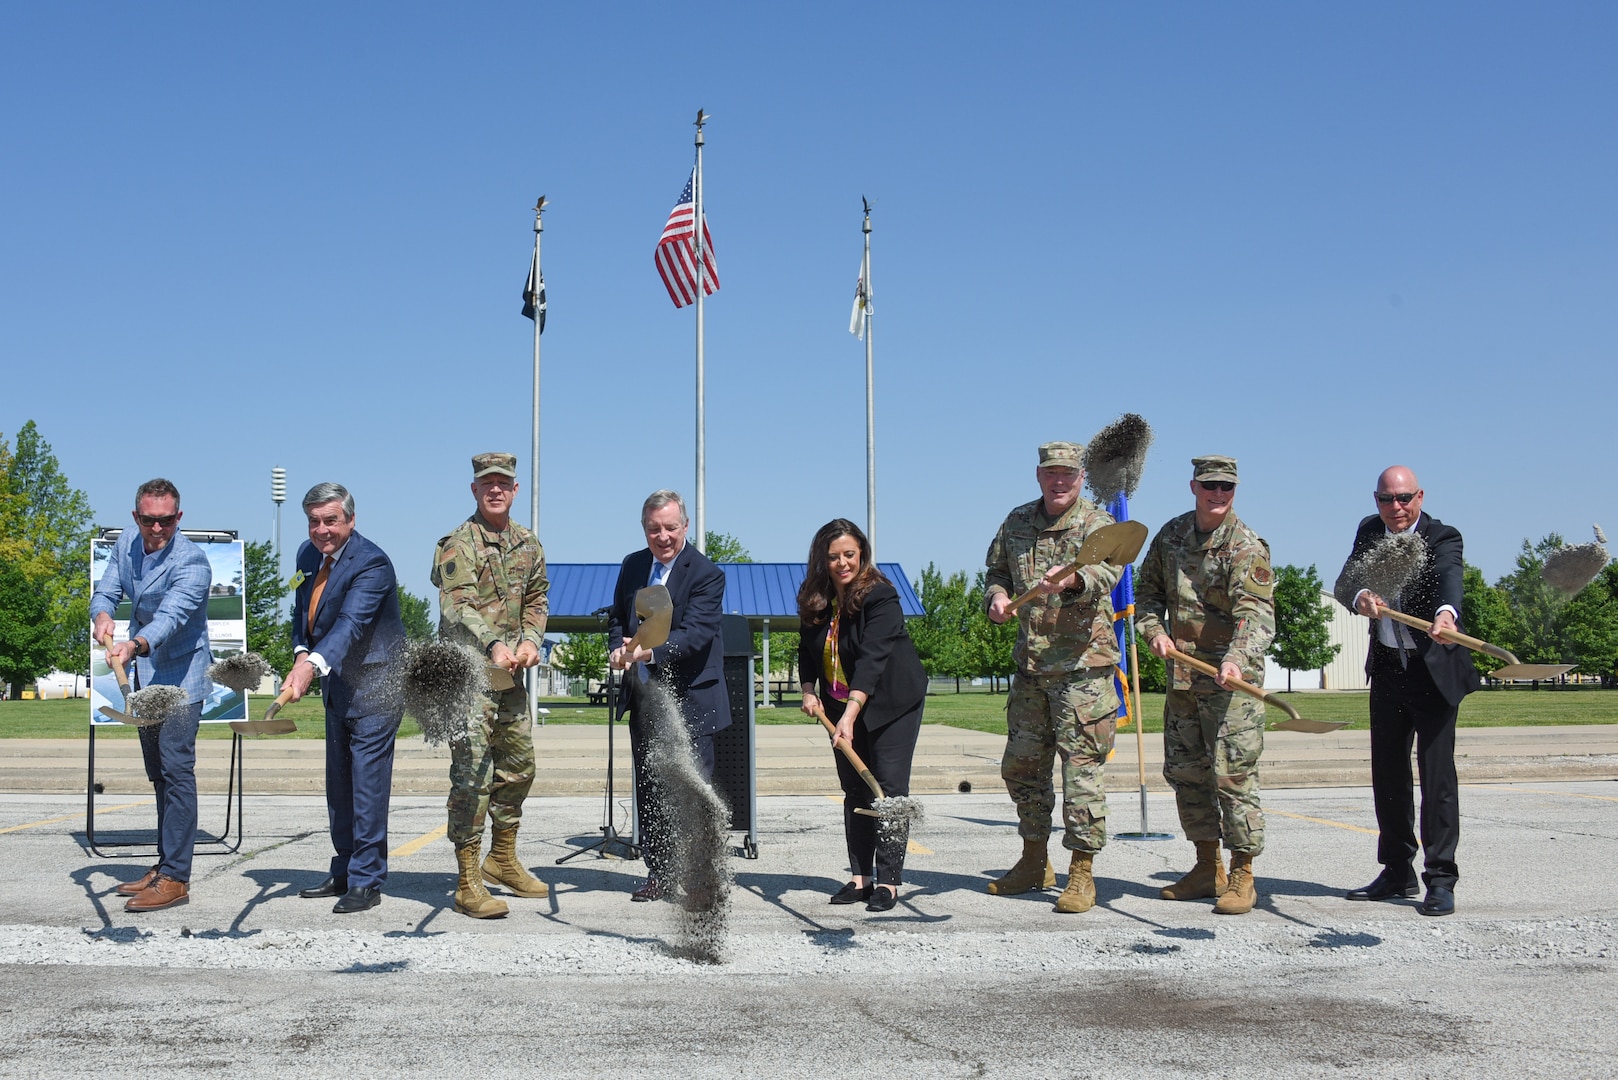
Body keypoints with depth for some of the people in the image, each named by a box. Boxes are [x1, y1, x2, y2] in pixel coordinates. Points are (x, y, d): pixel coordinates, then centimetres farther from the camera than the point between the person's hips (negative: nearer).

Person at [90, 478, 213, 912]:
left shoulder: (191, 562, -23)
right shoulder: (127, 542, 1)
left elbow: (171, 616, -37)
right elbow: (106, 590, -1)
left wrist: (136, 645, -56)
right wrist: (102, 615, -25)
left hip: (181, 676, -8)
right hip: (143, 675, 8)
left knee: (176, 769, -13)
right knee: (157, 773, 15)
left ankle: (175, 878, -11)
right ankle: (165, 864, 25)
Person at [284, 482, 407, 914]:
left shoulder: (371, 563, -21)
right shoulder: (308, 554, 5)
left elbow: (351, 622, -34)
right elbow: (302, 612, 16)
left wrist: (313, 665, -48)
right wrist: (300, 653, -4)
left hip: (373, 688, -9)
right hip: (337, 688, 9)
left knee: (368, 786, -7)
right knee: (339, 787, 16)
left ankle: (366, 882, 1)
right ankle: (343, 873, 28)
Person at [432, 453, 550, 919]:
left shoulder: (528, 544, 13)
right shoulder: (457, 544, -8)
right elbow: (457, 606, -20)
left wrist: (531, 640, -1)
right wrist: (493, 645, -35)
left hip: (510, 672, 7)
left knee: (519, 764, 16)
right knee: (472, 772, -9)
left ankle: (502, 860, 34)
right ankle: (468, 883, -4)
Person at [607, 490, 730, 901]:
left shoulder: (706, 574, -11)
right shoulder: (632, 565, 9)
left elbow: (695, 633, -23)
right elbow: (617, 617, 19)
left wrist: (649, 651, -37)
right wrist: (618, 649, -2)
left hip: (689, 698, -6)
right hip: (643, 697, 6)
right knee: (649, 788, 11)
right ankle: (659, 872, 22)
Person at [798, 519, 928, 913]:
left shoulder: (880, 596, -22)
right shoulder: (814, 599, -2)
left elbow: (872, 657, -31)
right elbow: (808, 651, 10)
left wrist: (850, 714, -39)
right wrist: (809, 691, -7)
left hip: (891, 703, -6)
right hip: (841, 706, 6)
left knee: (889, 787, -8)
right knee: (854, 790, 8)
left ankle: (888, 881, -4)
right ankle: (861, 877, 14)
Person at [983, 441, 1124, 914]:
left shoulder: (1097, 524, -7)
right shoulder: (1017, 522, 11)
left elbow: (1105, 572, -27)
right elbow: (998, 571, 23)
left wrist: (1072, 579, -49)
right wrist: (996, 596, 0)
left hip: (1083, 664, -6)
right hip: (1030, 664, 6)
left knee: (1081, 767, -7)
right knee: (1021, 763, 12)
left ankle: (1081, 874, 2)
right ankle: (1034, 862, 28)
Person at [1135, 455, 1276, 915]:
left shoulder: (1247, 548, -13)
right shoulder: (1171, 535, 7)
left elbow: (1256, 614, -25)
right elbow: (1148, 590, 17)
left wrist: (1236, 658, -41)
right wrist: (1154, 631, -2)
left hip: (1232, 676, -6)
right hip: (1182, 672, 7)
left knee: (1232, 773, -7)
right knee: (1184, 770, 11)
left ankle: (1242, 877, 4)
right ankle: (1208, 868, 24)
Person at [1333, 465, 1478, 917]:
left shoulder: (1442, 538, -14)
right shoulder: (1369, 530, 3)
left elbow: (1449, 577, -34)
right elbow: (1344, 581, -7)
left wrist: (1446, 613, -56)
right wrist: (1359, 596, -31)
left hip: (1434, 670, -6)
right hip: (1387, 669, 6)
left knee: (1437, 772, -8)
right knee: (1387, 771, 11)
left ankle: (1441, 878, 0)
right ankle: (1398, 871, 24)